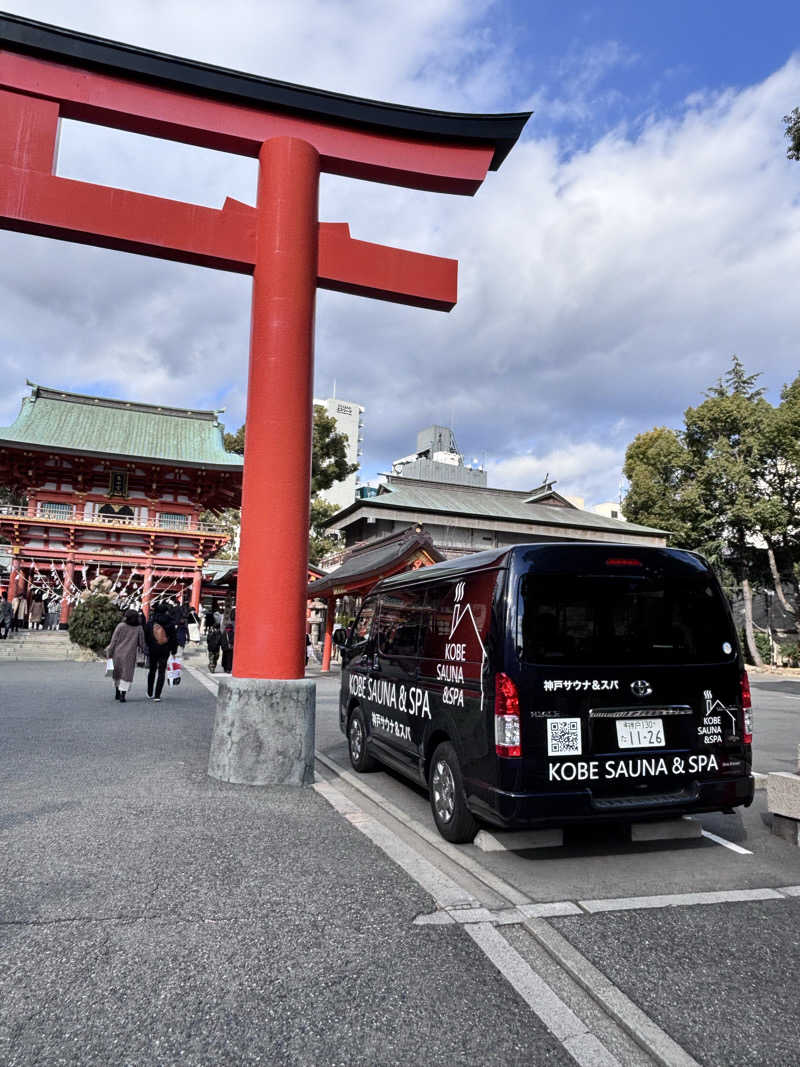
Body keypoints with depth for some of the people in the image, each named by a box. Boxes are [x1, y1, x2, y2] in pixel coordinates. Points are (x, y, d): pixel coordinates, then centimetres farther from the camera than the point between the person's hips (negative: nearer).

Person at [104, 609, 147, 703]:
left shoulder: (120, 626, -5)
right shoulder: (139, 629, -3)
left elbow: (114, 641, -5)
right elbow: (141, 644, 1)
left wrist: (109, 653, 2)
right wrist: (143, 649, 21)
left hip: (118, 653, 1)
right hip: (129, 655, -1)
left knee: (117, 673, 18)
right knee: (126, 674, 5)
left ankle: (117, 693, 26)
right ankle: (122, 695, -4)